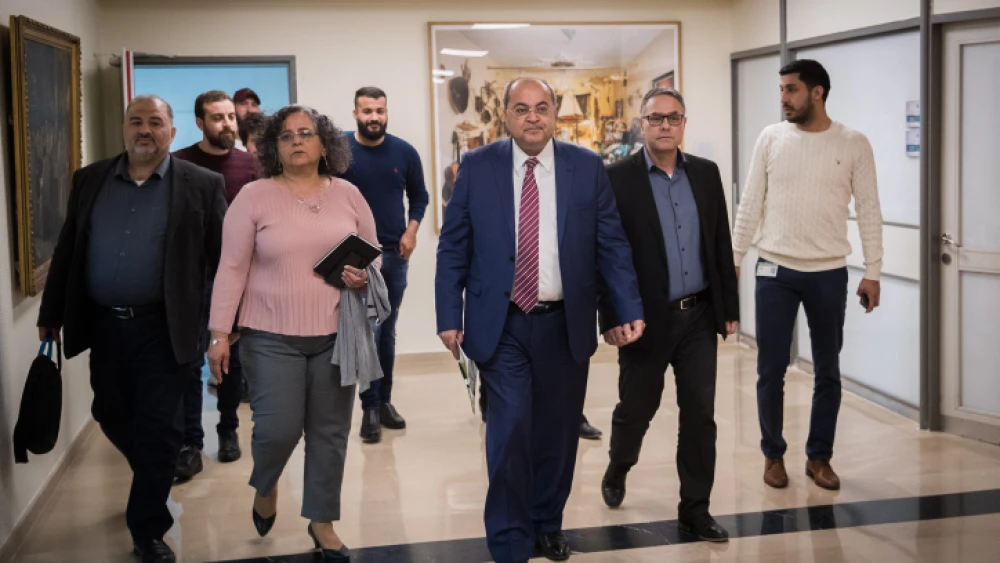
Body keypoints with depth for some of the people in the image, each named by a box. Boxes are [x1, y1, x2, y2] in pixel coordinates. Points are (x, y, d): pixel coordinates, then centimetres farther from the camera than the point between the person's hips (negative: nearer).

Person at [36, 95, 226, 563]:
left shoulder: (201, 185, -4)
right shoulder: (90, 180, 6)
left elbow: (223, 256, -3)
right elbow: (66, 251, 9)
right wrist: (51, 314, 10)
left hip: (163, 328, -4)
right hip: (104, 324, 4)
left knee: (157, 428, -1)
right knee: (112, 416, 16)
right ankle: (154, 480, 43)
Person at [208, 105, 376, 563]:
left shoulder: (348, 195, 5)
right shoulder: (253, 197, -3)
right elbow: (232, 268, -4)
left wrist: (364, 276, -10)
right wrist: (220, 333, -7)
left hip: (335, 334, 3)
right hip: (271, 336, -2)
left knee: (330, 432, 7)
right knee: (278, 429, -5)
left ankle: (322, 521, 25)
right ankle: (265, 486, 29)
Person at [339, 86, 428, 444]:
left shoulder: (404, 152, 2)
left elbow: (418, 196, 11)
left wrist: (411, 231, -4)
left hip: (395, 253, 4)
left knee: (387, 332, 12)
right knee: (368, 331, -7)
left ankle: (385, 401, 22)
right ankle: (370, 408, 0)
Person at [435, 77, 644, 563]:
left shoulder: (587, 167, 2)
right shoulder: (477, 167, 0)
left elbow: (612, 245, 2)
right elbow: (453, 247, 1)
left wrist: (629, 310, -5)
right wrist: (449, 316, -4)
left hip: (565, 324, 2)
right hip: (501, 325, -2)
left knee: (557, 432, 12)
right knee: (510, 431, -6)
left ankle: (548, 524, 33)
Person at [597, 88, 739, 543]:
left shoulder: (706, 173, 6)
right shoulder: (618, 178, -7)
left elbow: (721, 244, 9)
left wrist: (729, 307, 8)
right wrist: (611, 317, -12)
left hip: (699, 316, 3)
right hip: (646, 317, -3)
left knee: (700, 415, 4)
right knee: (635, 409, 12)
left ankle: (695, 509, 16)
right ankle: (617, 471, 42)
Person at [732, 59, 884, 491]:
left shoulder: (853, 144, -2)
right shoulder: (771, 138, 1)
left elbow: (869, 211, -1)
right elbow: (750, 204, 4)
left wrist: (872, 272, -4)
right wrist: (732, 260, 1)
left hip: (829, 273, 0)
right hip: (775, 271, 1)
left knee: (828, 371, 8)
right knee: (771, 370, 5)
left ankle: (819, 456, 23)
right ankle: (773, 454, 21)